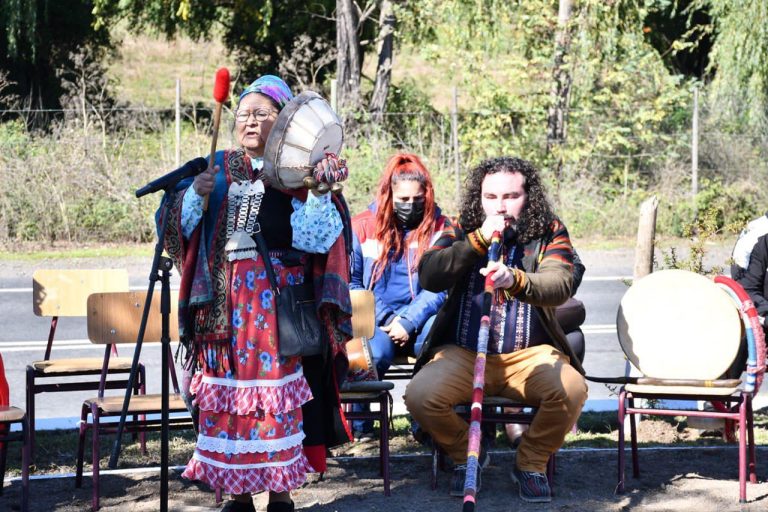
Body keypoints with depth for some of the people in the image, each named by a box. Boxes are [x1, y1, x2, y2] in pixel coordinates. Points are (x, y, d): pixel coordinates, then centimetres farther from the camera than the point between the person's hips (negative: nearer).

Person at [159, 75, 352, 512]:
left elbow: (316, 239, -10)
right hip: (225, 307, 3)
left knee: (280, 397, -2)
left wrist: (319, 193, -22)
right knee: (228, 395, 3)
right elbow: (177, 228, 6)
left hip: (280, 308, -3)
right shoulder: (219, 170, 11)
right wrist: (196, 194, -11)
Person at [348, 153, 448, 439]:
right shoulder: (362, 227, 6)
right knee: (374, 352, -34)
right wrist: (385, 320, -8)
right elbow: (350, 283, 4)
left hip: (420, 320, 1)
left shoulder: (440, 228, 6)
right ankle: (359, 424, -8)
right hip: (376, 322, -1)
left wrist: (408, 322, -15)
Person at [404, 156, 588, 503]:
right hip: (463, 353, 1)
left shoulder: (549, 233, 2)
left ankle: (531, 462, 0)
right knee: (419, 395, -27)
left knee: (571, 390, -31)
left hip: (530, 354, -1)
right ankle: (466, 454, 6)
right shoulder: (462, 231, 8)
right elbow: (428, 277, -9)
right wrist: (478, 240, -16)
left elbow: (559, 286, -18)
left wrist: (515, 280, -39)